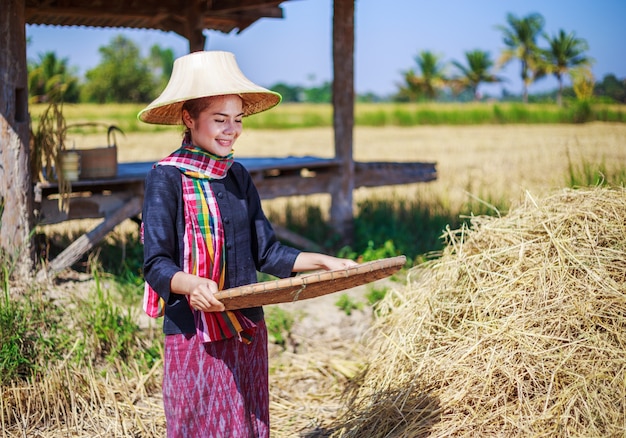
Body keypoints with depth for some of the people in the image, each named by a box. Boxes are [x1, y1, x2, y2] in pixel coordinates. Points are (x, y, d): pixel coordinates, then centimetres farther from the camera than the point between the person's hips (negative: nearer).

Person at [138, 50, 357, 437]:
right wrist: (191, 284, -32)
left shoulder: (238, 176, 10)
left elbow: (266, 253, 12)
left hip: (248, 331, 6)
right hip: (194, 335, -6)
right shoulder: (166, 179, -9)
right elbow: (157, 264, -13)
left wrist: (323, 262, 2)